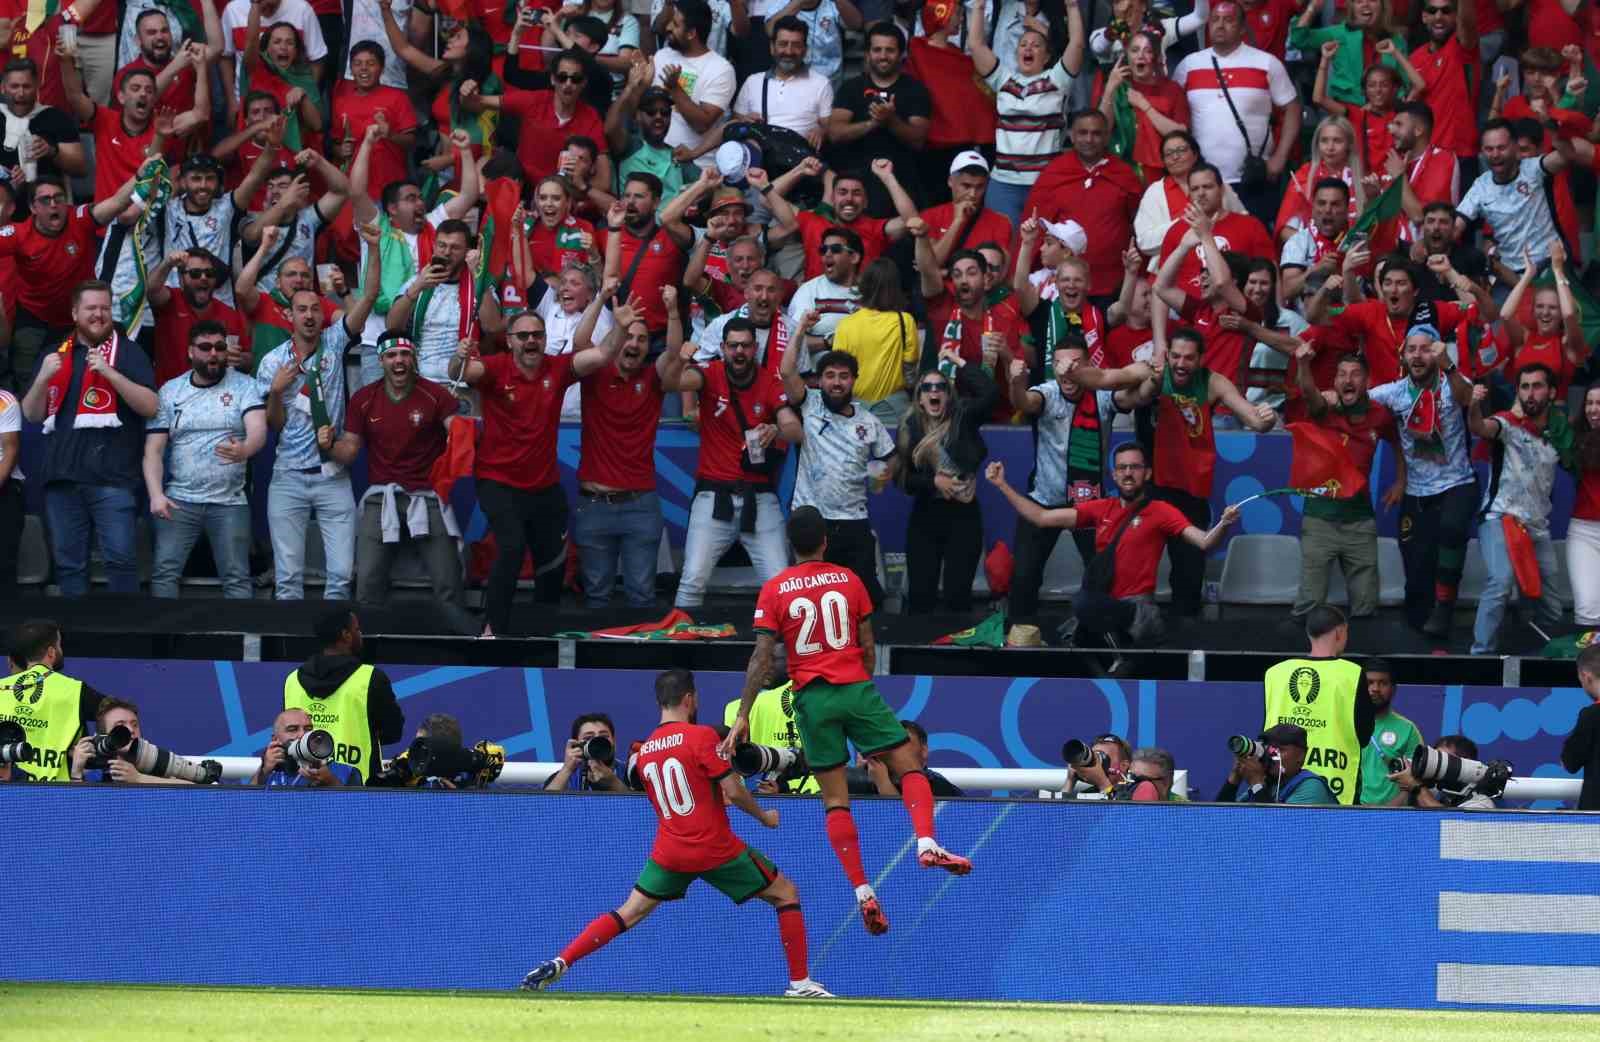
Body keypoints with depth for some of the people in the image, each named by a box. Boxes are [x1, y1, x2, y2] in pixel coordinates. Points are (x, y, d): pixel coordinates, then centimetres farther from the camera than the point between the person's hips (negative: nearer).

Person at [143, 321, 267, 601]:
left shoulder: (244, 386, 2)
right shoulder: (170, 392, 6)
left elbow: (258, 430, -15)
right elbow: (153, 451, 3)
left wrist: (244, 450, -39)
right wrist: (156, 495, -13)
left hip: (229, 503, -1)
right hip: (180, 501, 1)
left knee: (237, 578, -3)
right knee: (164, 572, -10)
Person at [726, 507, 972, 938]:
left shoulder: (774, 590, 1)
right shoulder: (848, 580, 4)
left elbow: (762, 658, -5)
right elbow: (868, 647, 6)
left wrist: (743, 716, -4)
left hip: (812, 696, 1)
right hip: (855, 686, 0)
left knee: (835, 799, 4)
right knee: (908, 765, 7)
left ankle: (862, 892, -3)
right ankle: (927, 843, -17)